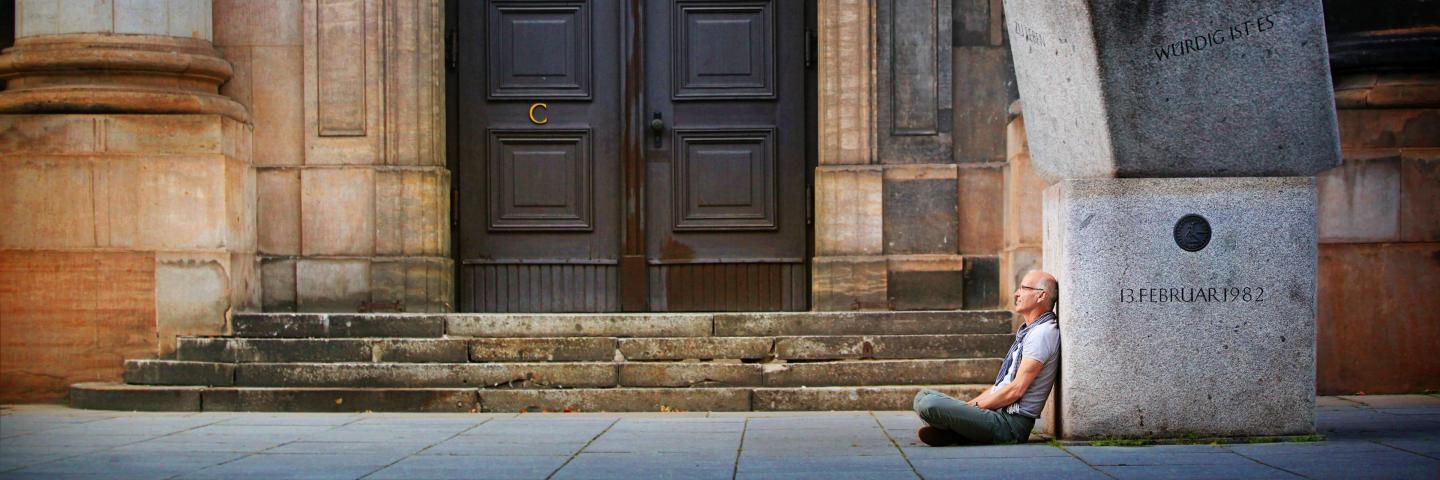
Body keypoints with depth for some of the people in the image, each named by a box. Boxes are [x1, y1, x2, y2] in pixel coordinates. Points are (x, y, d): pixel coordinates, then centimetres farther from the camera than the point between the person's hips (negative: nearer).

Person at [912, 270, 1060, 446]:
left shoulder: (1043, 333, -13)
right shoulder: (1027, 331, 20)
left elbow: (1016, 389, -18)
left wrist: (976, 405, -7)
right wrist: (971, 404, 10)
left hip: (1011, 423, -11)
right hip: (998, 413, 11)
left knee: (928, 405, -26)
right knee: (923, 395, 8)